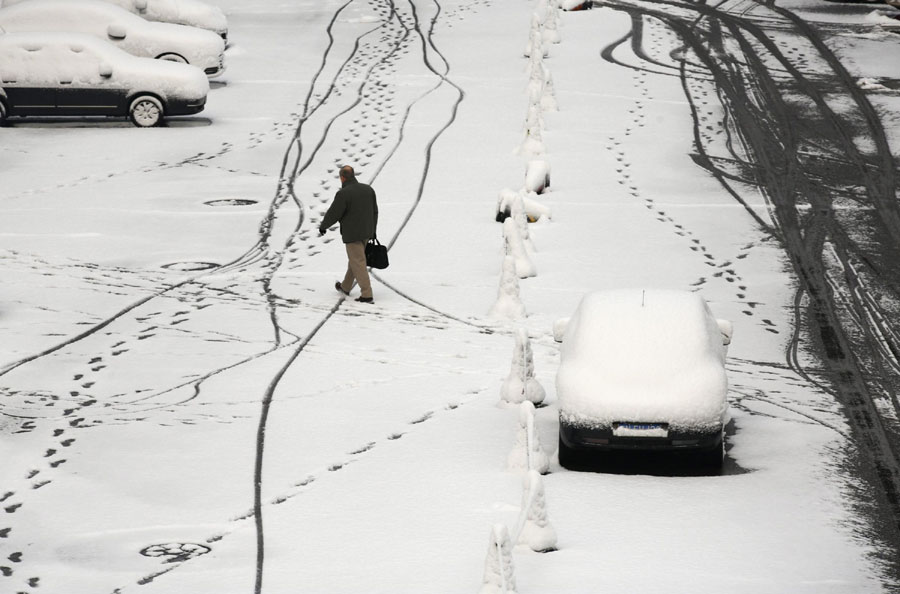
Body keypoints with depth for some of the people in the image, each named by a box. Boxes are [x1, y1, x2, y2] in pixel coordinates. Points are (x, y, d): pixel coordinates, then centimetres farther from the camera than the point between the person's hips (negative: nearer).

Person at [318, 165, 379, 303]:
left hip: (352, 234, -7)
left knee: (358, 263, -3)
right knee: (354, 259, 22)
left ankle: (367, 295, -6)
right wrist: (373, 232, 16)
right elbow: (374, 212, 8)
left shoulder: (343, 194, -19)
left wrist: (322, 227, 6)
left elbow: (333, 213, -12)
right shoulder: (368, 189, 2)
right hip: (366, 232, 7)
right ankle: (345, 287, 38)